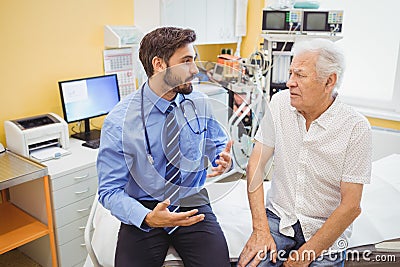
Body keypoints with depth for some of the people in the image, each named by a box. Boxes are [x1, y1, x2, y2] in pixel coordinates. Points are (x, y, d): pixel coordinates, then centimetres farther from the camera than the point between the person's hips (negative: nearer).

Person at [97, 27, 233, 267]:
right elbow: (110, 191, -10)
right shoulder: (119, 122, -14)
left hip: (193, 205, 2)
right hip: (145, 210, -2)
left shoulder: (200, 103, -3)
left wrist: (224, 160, -13)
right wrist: (147, 218, -27)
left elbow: (219, 145, 11)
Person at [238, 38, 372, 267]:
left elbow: (351, 206, -12)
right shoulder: (280, 104, -6)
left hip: (326, 230, 0)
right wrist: (261, 230, -11)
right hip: (279, 219, 1)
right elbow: (256, 164, -4)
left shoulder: (356, 127, -14)